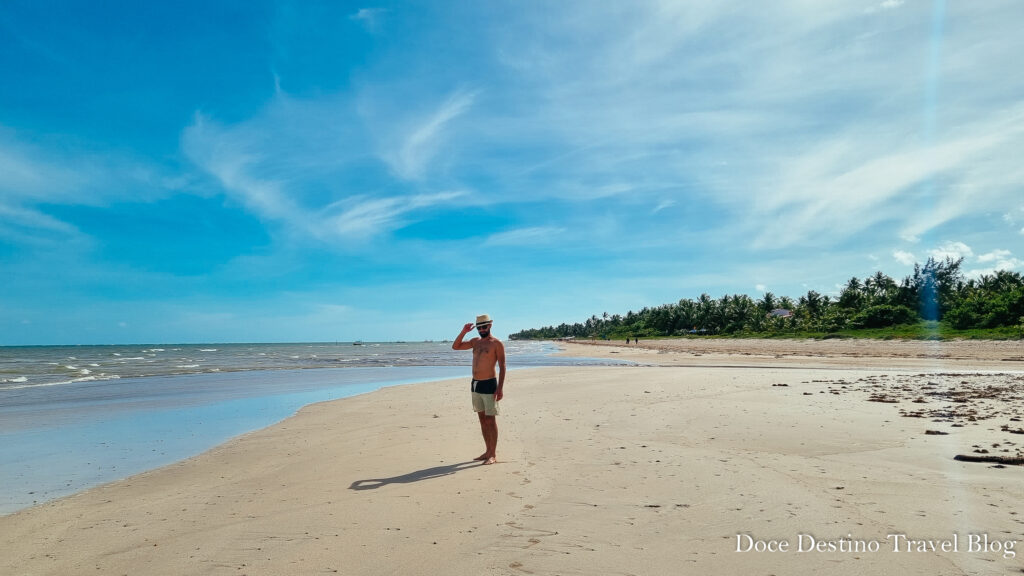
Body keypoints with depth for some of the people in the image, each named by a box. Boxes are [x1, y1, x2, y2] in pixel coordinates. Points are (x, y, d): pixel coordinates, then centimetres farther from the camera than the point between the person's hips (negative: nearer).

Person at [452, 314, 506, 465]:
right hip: (475, 384, 7)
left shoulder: (497, 343, -6)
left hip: (489, 385, -7)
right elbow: (455, 347, 17)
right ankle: (487, 451, 20)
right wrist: (463, 332, 3)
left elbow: (502, 367, -10)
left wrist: (500, 388, -17)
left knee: (490, 420, -4)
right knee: (482, 419, 11)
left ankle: (493, 455, 1)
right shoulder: (475, 342, 14)